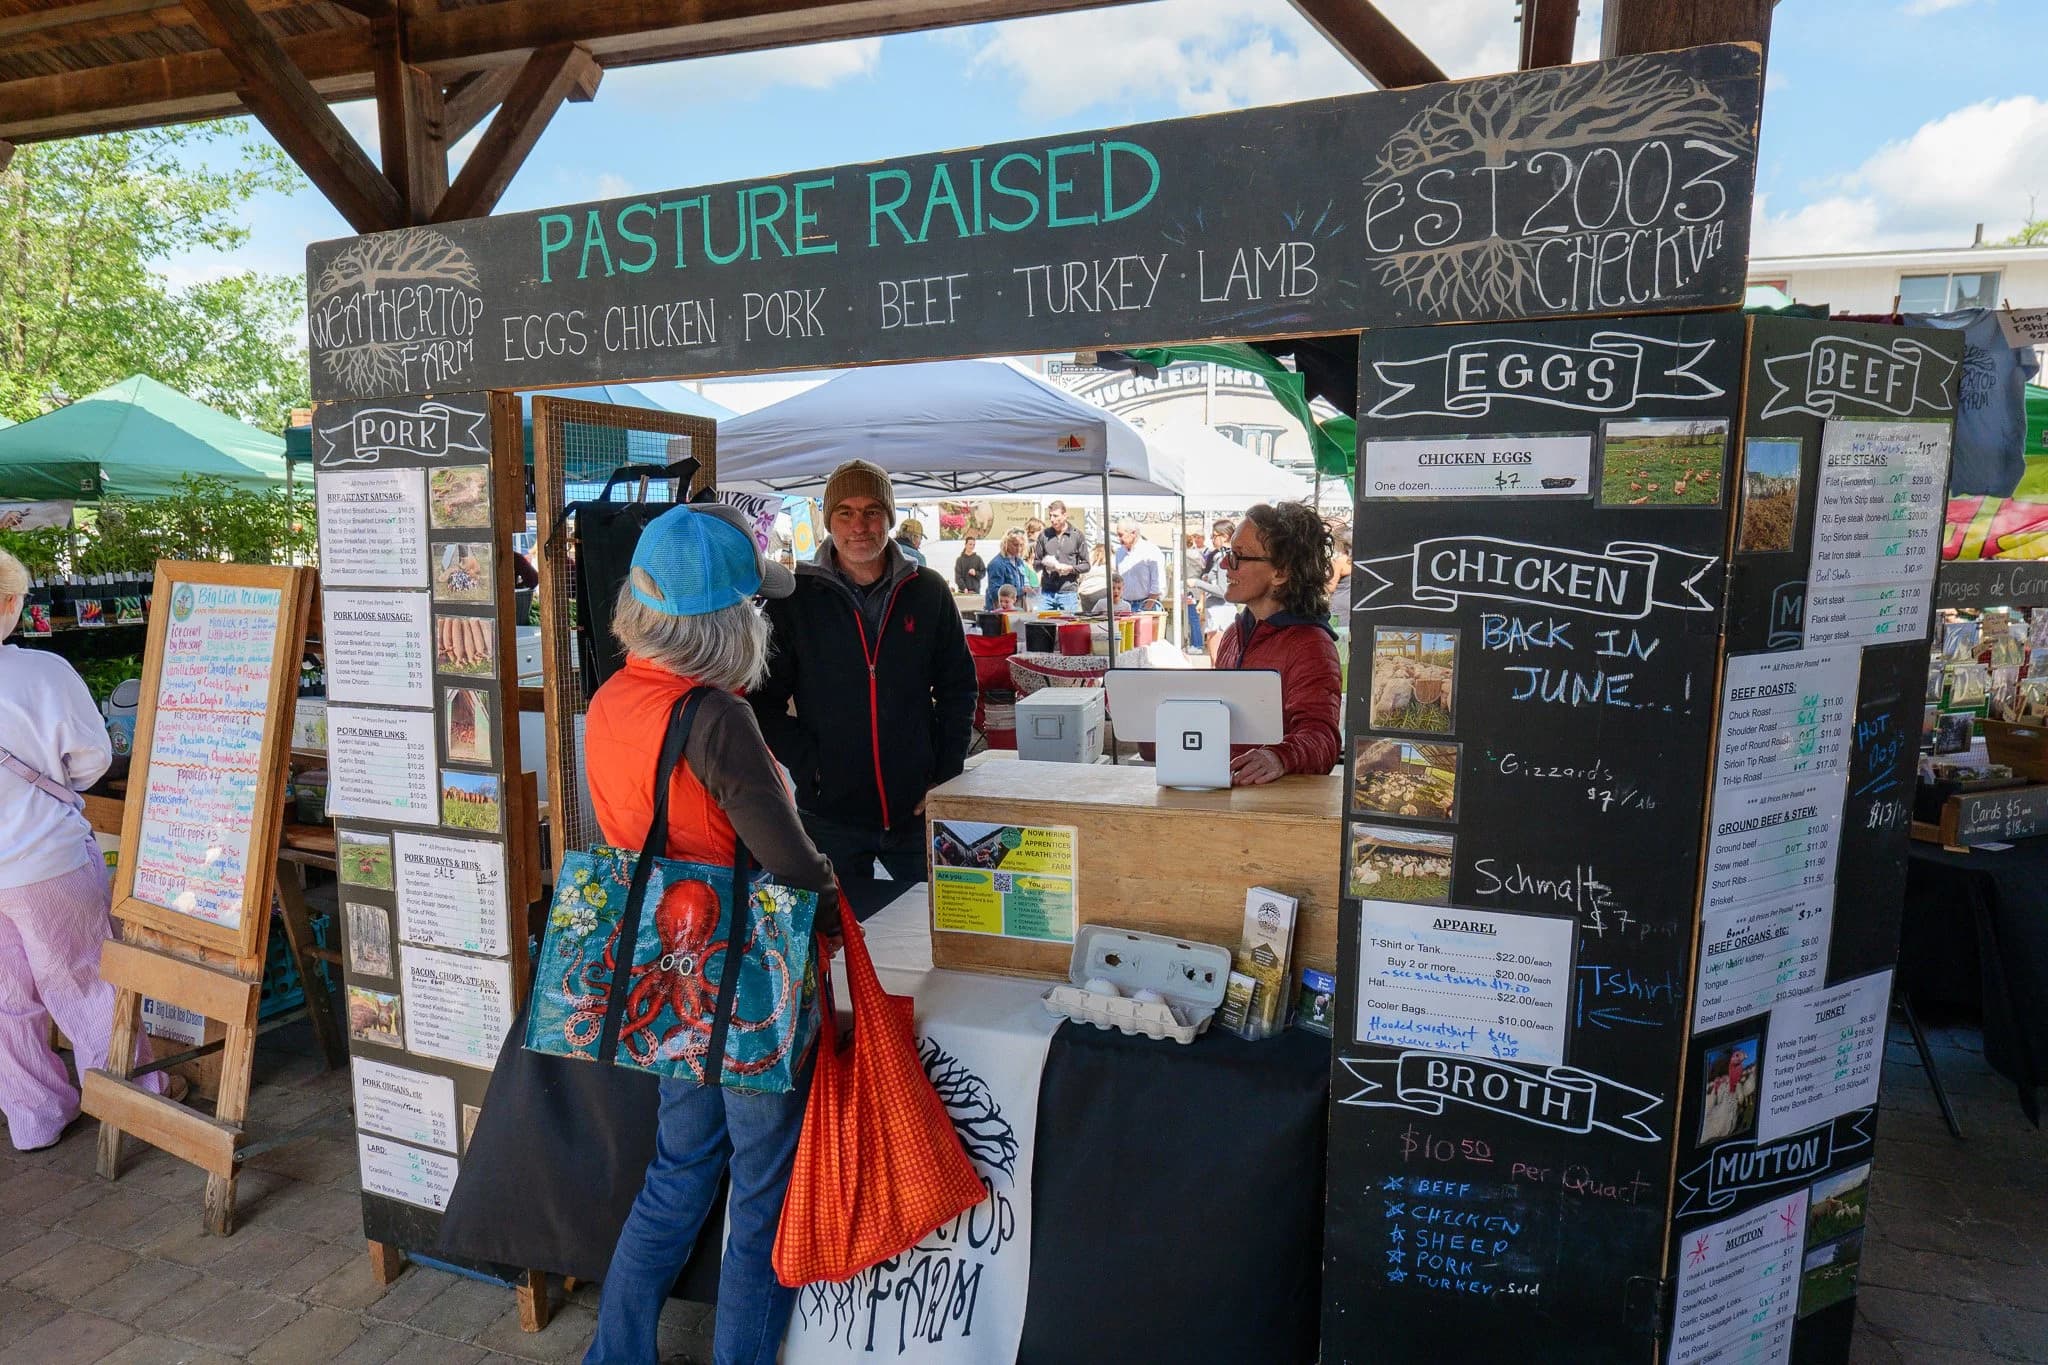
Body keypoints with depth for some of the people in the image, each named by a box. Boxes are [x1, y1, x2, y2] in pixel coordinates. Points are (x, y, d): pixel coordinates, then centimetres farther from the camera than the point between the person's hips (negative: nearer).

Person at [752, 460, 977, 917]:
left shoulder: (927, 592, 1)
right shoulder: (795, 599, -3)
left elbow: (958, 687, 7)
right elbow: (764, 699, -1)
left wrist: (947, 774, -1)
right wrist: (808, 765, -12)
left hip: (918, 810, 2)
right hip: (830, 813, -1)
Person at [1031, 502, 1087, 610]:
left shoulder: (1077, 535, 3)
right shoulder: (1044, 535, 8)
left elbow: (1086, 565, 4)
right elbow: (1035, 564, 13)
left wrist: (1070, 568, -13)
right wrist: (1044, 564, -8)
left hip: (1068, 592, -2)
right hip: (1046, 592, 2)